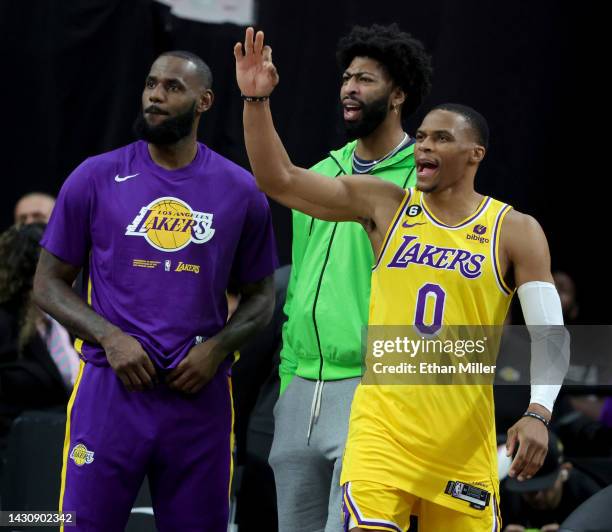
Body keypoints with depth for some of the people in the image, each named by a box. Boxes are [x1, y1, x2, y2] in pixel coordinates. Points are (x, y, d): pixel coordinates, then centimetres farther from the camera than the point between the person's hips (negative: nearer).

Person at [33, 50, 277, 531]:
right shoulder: (96, 179, 2)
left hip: (199, 394, 1)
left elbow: (260, 295, 14)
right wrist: (108, 337, -10)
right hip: (111, 385, -1)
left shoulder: (240, 191, 6)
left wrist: (217, 348, -5)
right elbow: (49, 282, 6)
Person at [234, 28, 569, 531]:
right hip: (382, 424, 0)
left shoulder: (515, 231, 1)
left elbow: (550, 333, -4)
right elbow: (279, 179, 3)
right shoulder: (383, 205, 7)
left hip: (464, 434, 0)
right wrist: (257, 100, -9)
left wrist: (539, 413, -19)